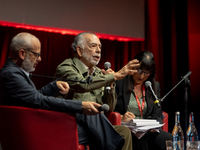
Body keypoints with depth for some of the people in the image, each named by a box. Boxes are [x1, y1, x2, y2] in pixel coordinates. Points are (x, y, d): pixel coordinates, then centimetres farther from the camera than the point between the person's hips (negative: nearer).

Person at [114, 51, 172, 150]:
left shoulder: (155, 86, 16)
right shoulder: (119, 83, 2)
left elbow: (157, 115, 14)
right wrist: (121, 118, -19)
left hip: (147, 130, 4)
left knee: (170, 140, -26)